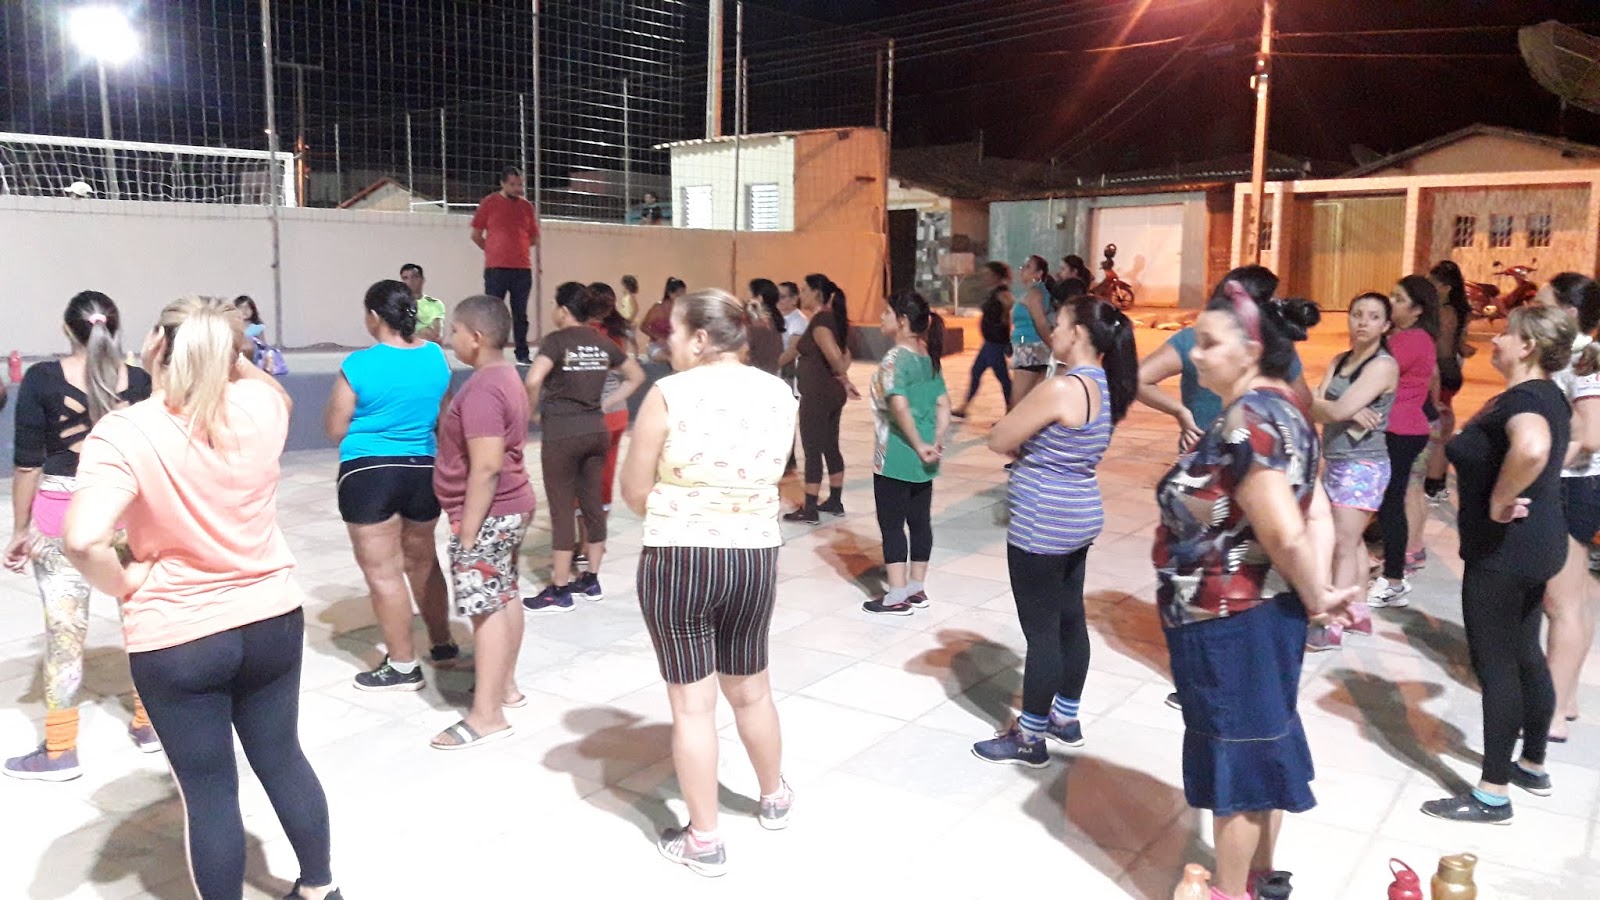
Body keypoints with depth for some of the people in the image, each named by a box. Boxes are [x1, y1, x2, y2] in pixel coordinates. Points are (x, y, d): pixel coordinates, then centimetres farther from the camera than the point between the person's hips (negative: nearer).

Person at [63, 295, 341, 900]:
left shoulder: (124, 432, -17)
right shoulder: (260, 405, -6)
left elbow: (83, 540, -29)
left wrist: (125, 585, -12)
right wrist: (223, 349, 11)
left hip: (176, 640, -4)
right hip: (273, 619, 4)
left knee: (208, 789, 11)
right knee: (282, 759, 22)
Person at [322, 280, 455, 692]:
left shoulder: (359, 365, -13)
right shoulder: (436, 357, 1)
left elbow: (334, 429, -4)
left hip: (369, 472, -5)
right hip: (425, 469, 6)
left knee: (382, 571, 4)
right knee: (422, 560, 22)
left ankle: (403, 667, 11)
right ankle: (443, 644, 33)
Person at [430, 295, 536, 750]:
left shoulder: (482, 388, -22)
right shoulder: (506, 375, 10)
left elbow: (486, 467, -26)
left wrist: (468, 529, -22)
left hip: (488, 515, -10)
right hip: (513, 507, 10)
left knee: (486, 608, -5)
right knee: (505, 598, 17)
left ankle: (487, 716, 1)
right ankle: (506, 688, 30)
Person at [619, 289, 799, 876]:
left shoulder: (669, 394, -12)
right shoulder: (779, 394, 1)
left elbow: (634, 492, -5)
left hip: (675, 560, -4)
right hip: (754, 558, 5)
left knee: (692, 703, 8)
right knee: (750, 690, 24)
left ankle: (703, 841, 20)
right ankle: (774, 798, 44)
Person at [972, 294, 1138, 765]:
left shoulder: (1062, 388, -24)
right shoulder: (1106, 386, 6)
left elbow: (998, 440, -16)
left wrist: (1022, 447, 2)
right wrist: (1030, 447, -1)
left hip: (1042, 525, -9)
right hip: (1079, 517, 9)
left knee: (1041, 631, 2)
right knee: (1070, 620, 19)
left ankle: (1030, 738, 14)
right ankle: (1065, 718, 33)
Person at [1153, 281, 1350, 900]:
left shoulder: (1247, 421, -25)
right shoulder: (1280, 408, 6)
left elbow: (1285, 535, -28)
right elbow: (1317, 513, 5)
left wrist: (1313, 597, -12)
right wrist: (1318, 592, -2)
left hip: (1229, 621, -10)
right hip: (1264, 612, 10)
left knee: (1233, 753, 7)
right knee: (1261, 744, 21)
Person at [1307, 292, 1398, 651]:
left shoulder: (1383, 365, -14)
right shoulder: (1340, 360, 10)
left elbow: (1338, 410, -23)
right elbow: (1315, 408, -2)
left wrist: (1320, 404, -2)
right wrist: (1349, 412, -20)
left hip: (1363, 466, -8)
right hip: (1335, 462, 8)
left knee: (1344, 546, -5)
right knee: (1351, 541, 15)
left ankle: (1332, 626, -1)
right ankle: (1359, 613, 26)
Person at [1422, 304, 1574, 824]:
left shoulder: (1521, 400, -21)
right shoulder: (1547, 395, 10)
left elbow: (1532, 448, -45)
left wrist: (1499, 503, -29)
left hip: (1503, 548, -10)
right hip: (1534, 542, 10)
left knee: (1495, 664, -2)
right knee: (1525, 656, 20)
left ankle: (1493, 795, 8)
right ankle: (1533, 766, 35)